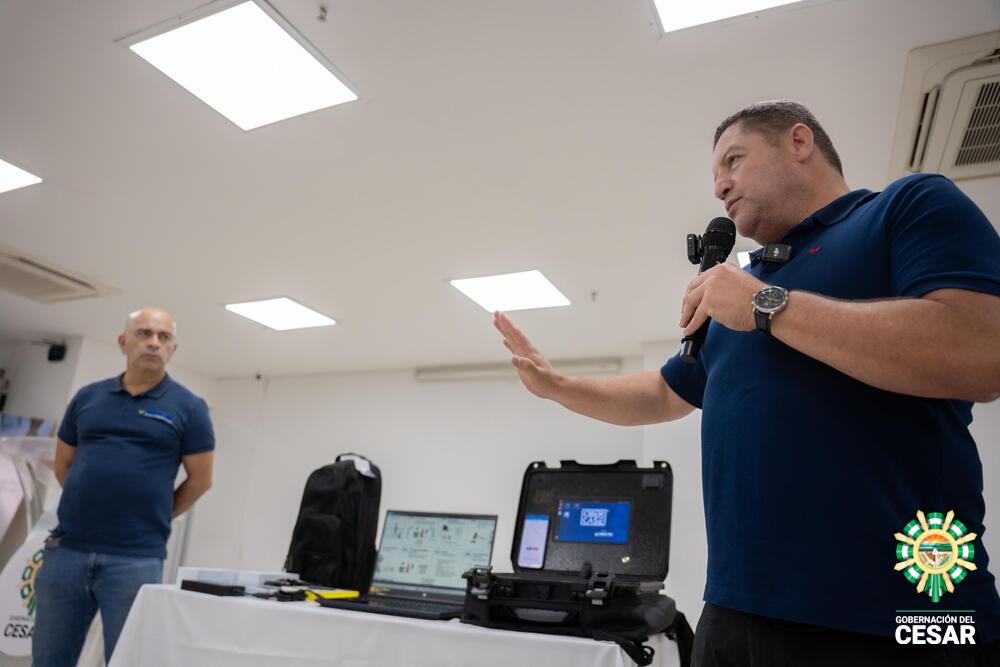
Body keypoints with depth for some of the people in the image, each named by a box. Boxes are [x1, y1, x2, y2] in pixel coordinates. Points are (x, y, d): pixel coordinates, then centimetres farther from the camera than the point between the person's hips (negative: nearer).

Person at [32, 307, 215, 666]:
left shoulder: (188, 407, -2)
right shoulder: (87, 397, 9)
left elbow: (200, 479, 1)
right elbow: (63, 466, 18)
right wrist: (88, 505, 14)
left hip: (137, 559, -3)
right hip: (66, 549, 4)